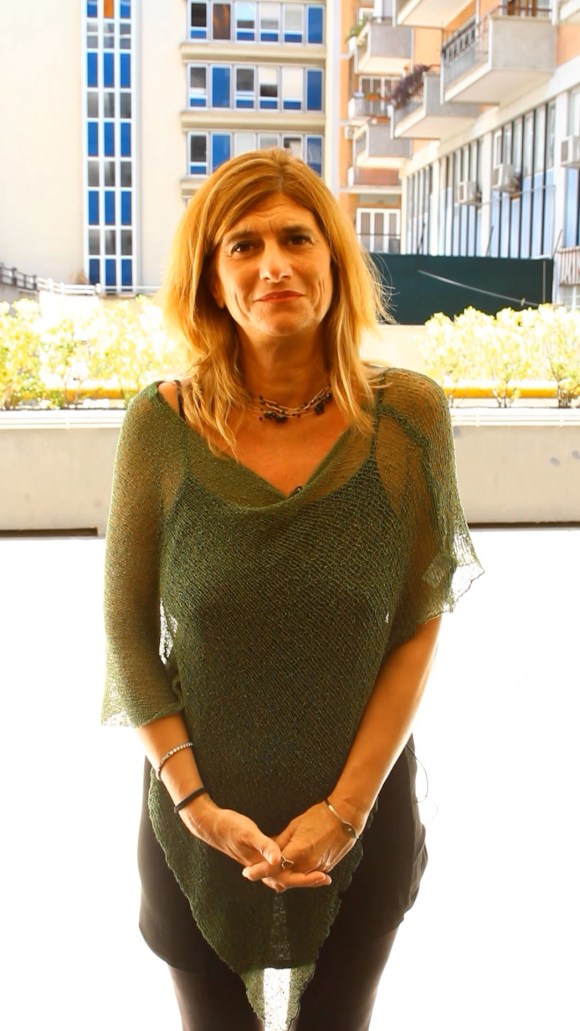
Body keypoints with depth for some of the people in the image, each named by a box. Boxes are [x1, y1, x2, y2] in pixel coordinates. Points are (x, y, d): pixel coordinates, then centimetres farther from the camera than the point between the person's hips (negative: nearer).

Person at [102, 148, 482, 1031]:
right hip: (200, 820, 0)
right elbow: (128, 633, -6)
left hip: (363, 812, 1)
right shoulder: (163, 425, -14)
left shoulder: (409, 414, -13)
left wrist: (347, 808, -11)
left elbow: (417, 631, -8)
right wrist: (194, 802, -11)